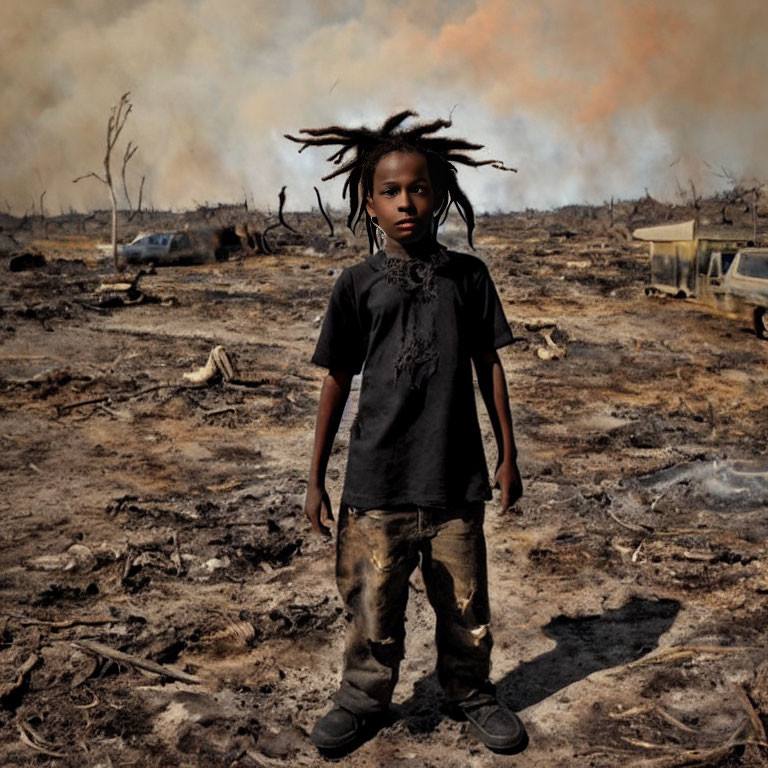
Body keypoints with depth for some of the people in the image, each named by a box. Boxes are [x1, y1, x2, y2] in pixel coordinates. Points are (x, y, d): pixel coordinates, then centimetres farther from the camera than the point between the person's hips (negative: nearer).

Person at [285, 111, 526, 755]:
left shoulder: (467, 276, 1)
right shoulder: (358, 285, -1)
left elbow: (488, 365, 7)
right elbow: (338, 381, 4)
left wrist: (508, 455, 8)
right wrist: (316, 478, 5)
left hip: (457, 477, 1)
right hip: (377, 480, -1)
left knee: (465, 602, 14)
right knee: (375, 604, 10)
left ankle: (471, 692, 38)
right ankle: (364, 698, 34)